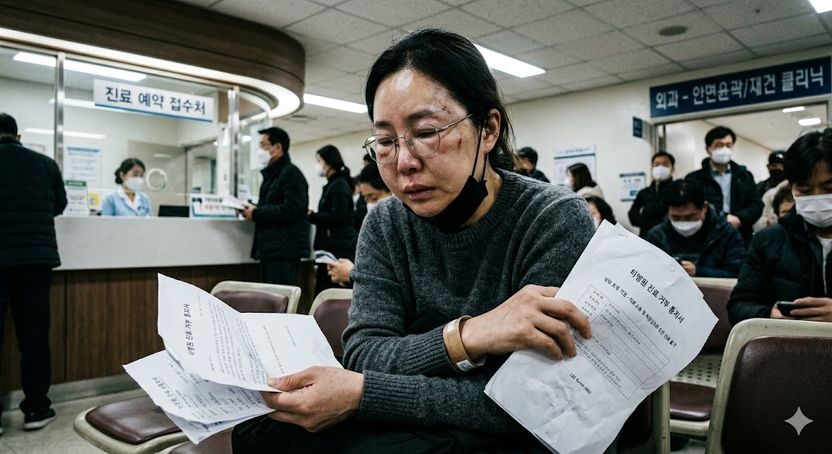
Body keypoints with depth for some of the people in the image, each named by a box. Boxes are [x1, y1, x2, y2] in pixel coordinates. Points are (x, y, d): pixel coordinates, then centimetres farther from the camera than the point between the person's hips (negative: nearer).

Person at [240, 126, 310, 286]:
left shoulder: (291, 173, -10)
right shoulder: (271, 174, 20)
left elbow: (291, 210, -22)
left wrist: (256, 213, -15)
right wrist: (252, 210, 6)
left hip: (285, 250, -10)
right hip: (270, 249, 10)